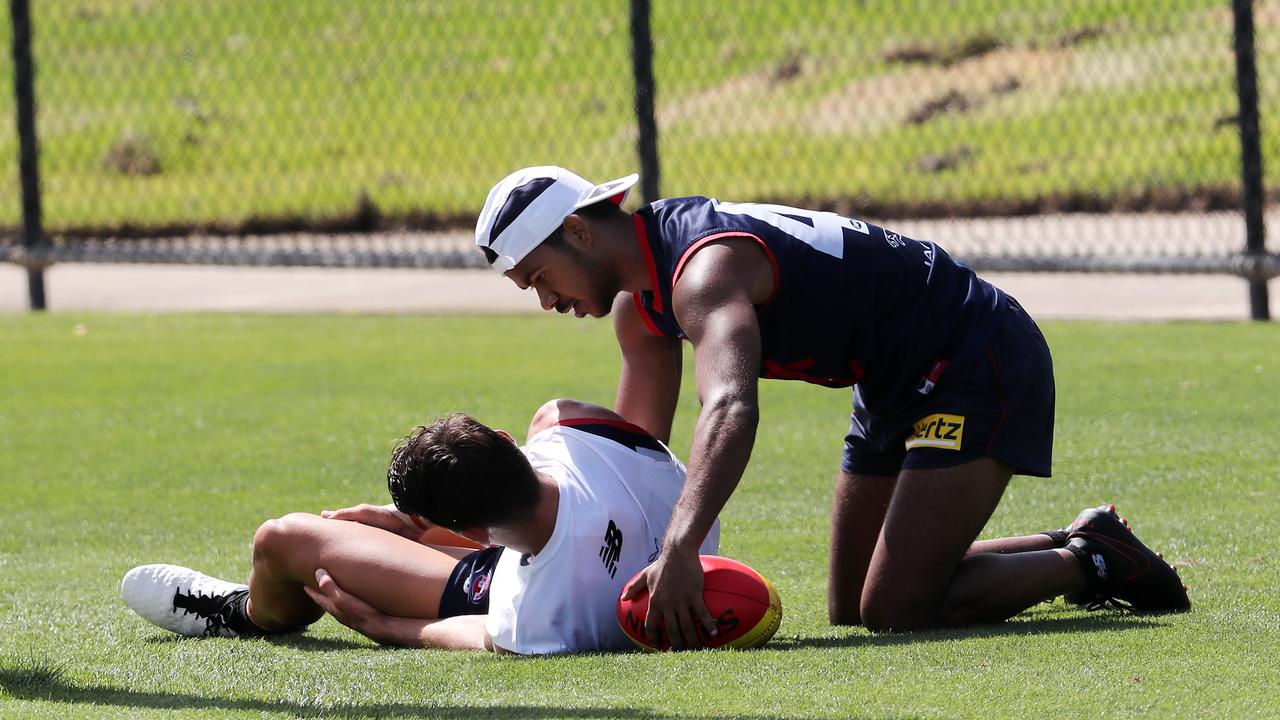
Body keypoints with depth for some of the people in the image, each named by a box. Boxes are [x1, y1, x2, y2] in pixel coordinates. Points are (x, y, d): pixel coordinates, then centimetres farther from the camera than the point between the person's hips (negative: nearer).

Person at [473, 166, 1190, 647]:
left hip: (980, 361, -10)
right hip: (903, 388, 10)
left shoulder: (706, 267, -28)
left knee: (898, 611, -18)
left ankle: (1089, 565, 2)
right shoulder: (639, 307, 4)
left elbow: (730, 411, -47)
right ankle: (1076, 544, 23)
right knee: (855, 609, 14)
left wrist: (678, 553, -59)